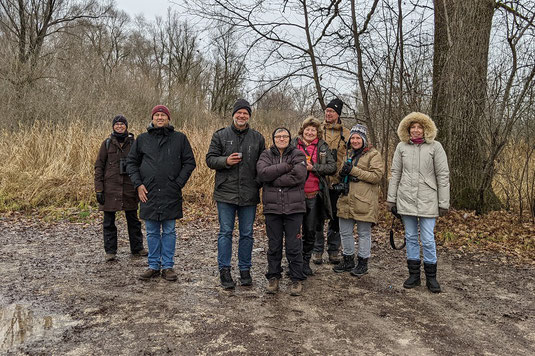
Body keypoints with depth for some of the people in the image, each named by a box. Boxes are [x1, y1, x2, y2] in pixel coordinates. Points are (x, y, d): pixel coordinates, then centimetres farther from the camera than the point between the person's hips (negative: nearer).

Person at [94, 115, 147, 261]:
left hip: (129, 187, 1)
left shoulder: (133, 143, 5)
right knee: (109, 221, 5)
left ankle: (137, 248, 22)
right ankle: (110, 251, 16)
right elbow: (98, 167, 1)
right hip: (110, 187, -1)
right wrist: (99, 189, -6)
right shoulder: (107, 143, 2)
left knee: (133, 219, 10)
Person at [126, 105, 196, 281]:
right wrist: (138, 184, 1)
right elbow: (131, 162, 13)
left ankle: (168, 266, 15)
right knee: (152, 232, 10)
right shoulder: (142, 139, 8)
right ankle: (153, 266, 21)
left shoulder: (180, 138, 3)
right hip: (148, 193, 2)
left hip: (171, 194, -1)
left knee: (169, 231, 6)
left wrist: (178, 183, -4)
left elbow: (189, 162, 4)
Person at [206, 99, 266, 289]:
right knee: (225, 233, 4)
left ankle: (245, 270, 23)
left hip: (249, 195, 2)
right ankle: (224, 270, 15)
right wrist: (225, 161, -16)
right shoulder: (220, 135, 4)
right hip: (226, 193, -1)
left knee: (247, 234, 10)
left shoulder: (257, 138, 8)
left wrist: (260, 185, 3)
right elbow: (210, 159, 2)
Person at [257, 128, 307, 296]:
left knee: (294, 246, 2)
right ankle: (273, 277, 24)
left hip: (294, 207, -2)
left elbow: (298, 176, -16)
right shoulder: (266, 155, 9)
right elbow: (263, 173, -12)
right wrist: (286, 166, -16)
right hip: (272, 207, 2)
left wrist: (273, 179, -11)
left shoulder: (298, 155, 3)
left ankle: (297, 279, 16)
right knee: (274, 245, 10)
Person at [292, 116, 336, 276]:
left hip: (314, 195, 1)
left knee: (311, 230, 8)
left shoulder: (323, 147, 7)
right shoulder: (293, 144, 4)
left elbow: (332, 166, -1)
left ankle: (306, 261, 24)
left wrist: (313, 167, -11)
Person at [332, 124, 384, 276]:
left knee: (364, 233, 5)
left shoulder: (373, 154, -5)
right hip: (347, 199, 7)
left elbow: (377, 176, -15)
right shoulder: (349, 154, 16)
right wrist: (342, 173, 1)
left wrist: (353, 170, -18)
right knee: (345, 232, 13)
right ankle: (348, 259, 29)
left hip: (364, 201, -6)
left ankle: (363, 262, 20)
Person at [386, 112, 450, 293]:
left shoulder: (435, 147, -3)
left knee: (428, 239, 0)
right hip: (406, 200, 3)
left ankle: (431, 277, 16)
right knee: (411, 237, 11)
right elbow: (395, 173, 8)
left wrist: (444, 202, -5)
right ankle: (414, 274, 23)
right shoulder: (402, 147, 5)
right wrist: (391, 198, 5)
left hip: (427, 201, -3)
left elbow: (443, 175, -2)